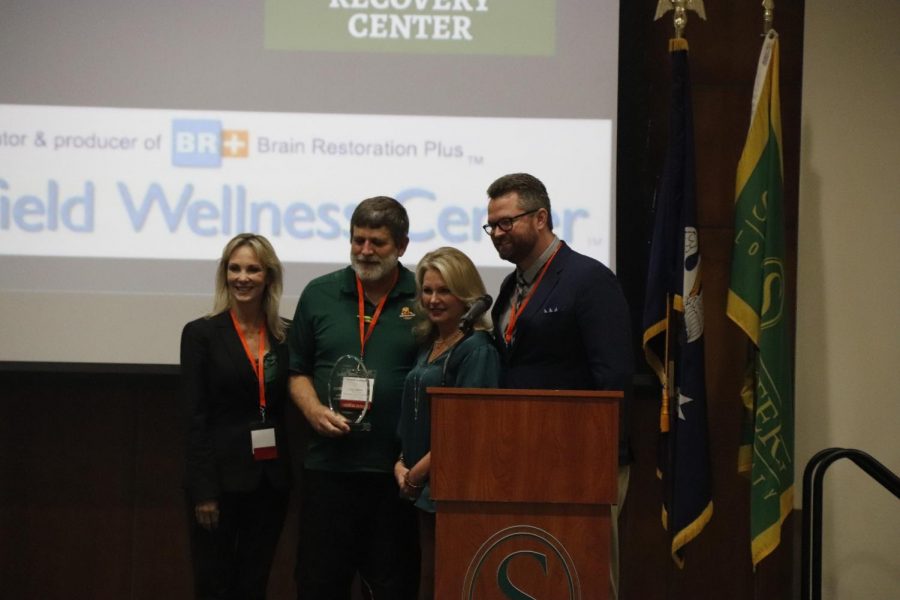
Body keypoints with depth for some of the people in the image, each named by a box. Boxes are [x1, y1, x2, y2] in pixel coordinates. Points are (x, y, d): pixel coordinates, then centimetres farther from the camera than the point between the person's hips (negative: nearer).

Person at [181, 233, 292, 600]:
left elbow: (291, 407, 7)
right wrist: (203, 490, -12)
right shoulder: (201, 334, -4)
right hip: (222, 477, -3)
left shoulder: (287, 336, 6)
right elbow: (195, 418, -7)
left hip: (270, 480, 4)